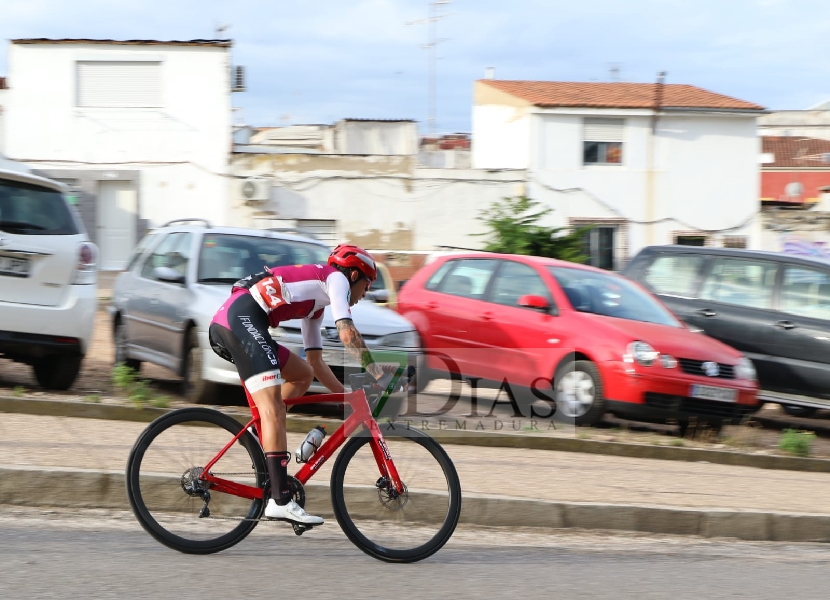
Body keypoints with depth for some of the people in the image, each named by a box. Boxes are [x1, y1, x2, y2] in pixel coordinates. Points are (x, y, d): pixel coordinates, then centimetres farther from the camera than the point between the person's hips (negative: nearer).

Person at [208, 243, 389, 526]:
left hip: (222, 324, 10)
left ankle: (259, 434, 11)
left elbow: (316, 362, 36)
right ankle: (280, 501, -24)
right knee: (272, 406, -16)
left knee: (304, 374, 22)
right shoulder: (336, 278, 9)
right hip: (242, 316, -10)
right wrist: (380, 376, 1)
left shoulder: (314, 303, 34)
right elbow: (348, 335, -5)